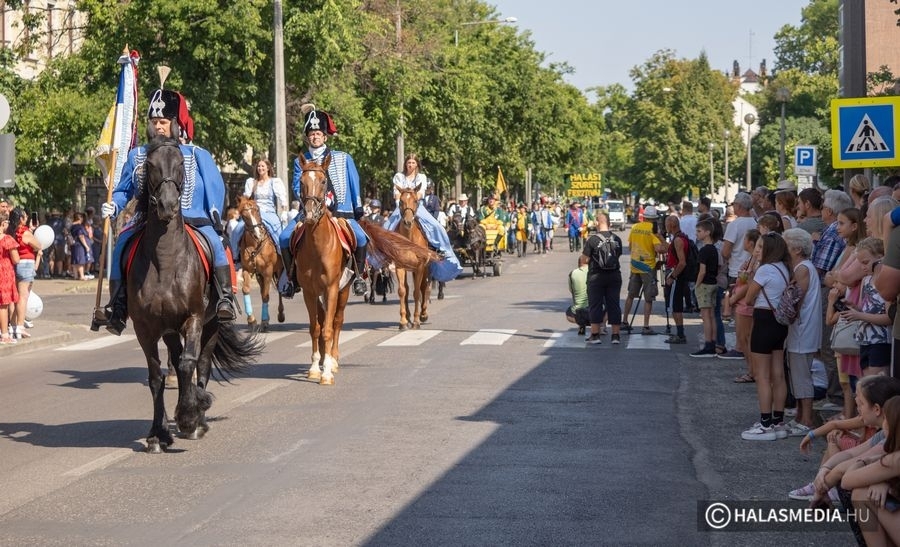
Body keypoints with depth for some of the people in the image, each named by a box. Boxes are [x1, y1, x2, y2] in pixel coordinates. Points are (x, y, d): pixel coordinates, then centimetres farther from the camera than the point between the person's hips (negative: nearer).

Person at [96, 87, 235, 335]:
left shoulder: (197, 156, 6)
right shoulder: (137, 156, 12)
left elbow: (216, 189, 6)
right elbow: (123, 191, 12)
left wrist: (215, 219, -6)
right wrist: (113, 206, -8)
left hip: (193, 221, -2)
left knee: (214, 241, -30)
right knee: (123, 243, -22)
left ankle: (225, 297, -26)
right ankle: (117, 305, -15)